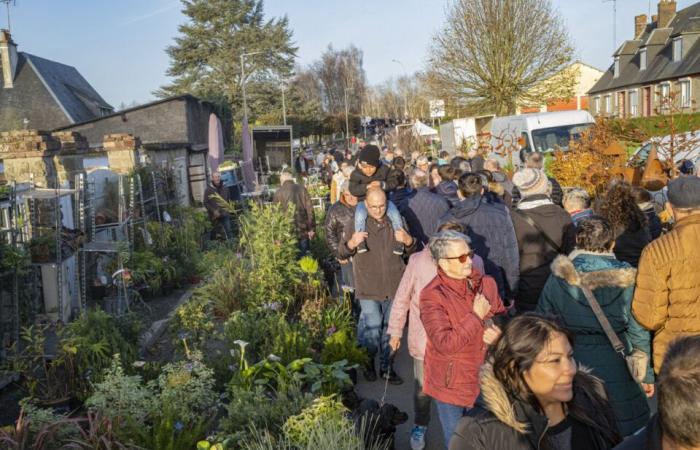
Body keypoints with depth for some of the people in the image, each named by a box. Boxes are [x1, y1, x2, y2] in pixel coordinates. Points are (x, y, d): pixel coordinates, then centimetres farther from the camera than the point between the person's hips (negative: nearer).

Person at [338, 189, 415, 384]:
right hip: (369, 289, -3)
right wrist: (352, 243, -23)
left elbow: (411, 250, 10)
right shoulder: (358, 224, -4)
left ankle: (386, 366, 34)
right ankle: (368, 363, 25)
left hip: (394, 287, 3)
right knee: (371, 331, -4)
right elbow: (342, 254, -1)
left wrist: (407, 240, -13)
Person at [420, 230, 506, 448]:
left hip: (486, 379, 5)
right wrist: (477, 316, -25)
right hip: (452, 384, -5)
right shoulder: (432, 295, -22)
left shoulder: (486, 283, -4)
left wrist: (498, 331, -14)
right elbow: (445, 344, -29)